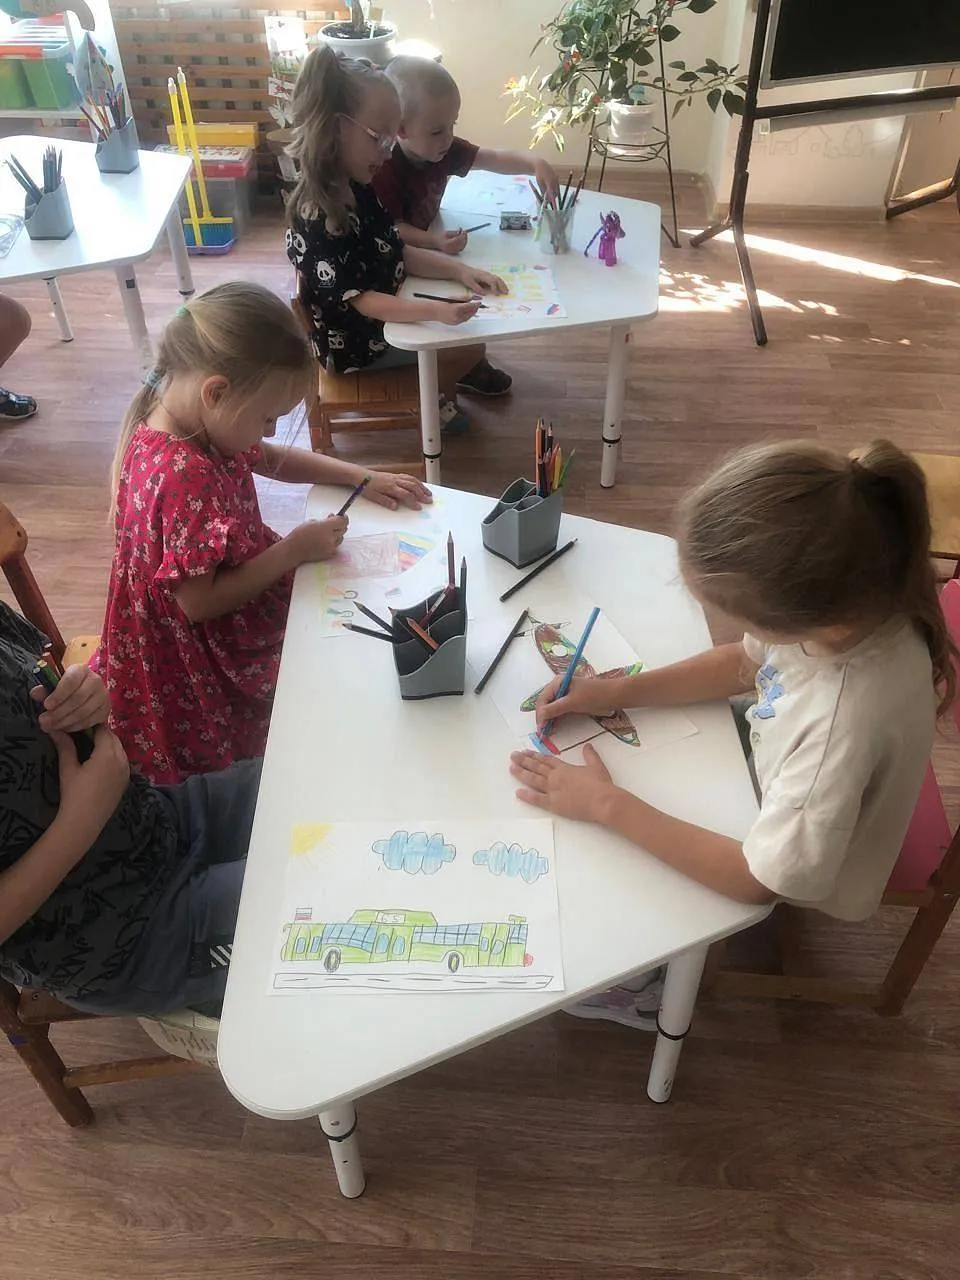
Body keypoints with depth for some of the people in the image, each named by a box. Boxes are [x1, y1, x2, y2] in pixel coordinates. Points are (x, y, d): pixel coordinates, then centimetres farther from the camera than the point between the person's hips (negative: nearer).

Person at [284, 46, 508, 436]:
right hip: (356, 343, -9)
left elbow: (400, 253, 1)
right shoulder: (314, 217, -31)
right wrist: (435, 311, -44)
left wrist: (459, 270, -14)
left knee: (469, 315, 16)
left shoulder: (358, 189, -3)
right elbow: (361, 300, -32)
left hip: (385, 313, 9)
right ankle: (436, 396, 21)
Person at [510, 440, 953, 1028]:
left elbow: (759, 879, -33)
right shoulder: (855, 598, -25)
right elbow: (747, 661, -4)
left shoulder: (846, 719, -46)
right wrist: (614, 691, -11)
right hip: (771, 780, 6)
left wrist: (607, 804, -30)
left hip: (790, 868, -6)